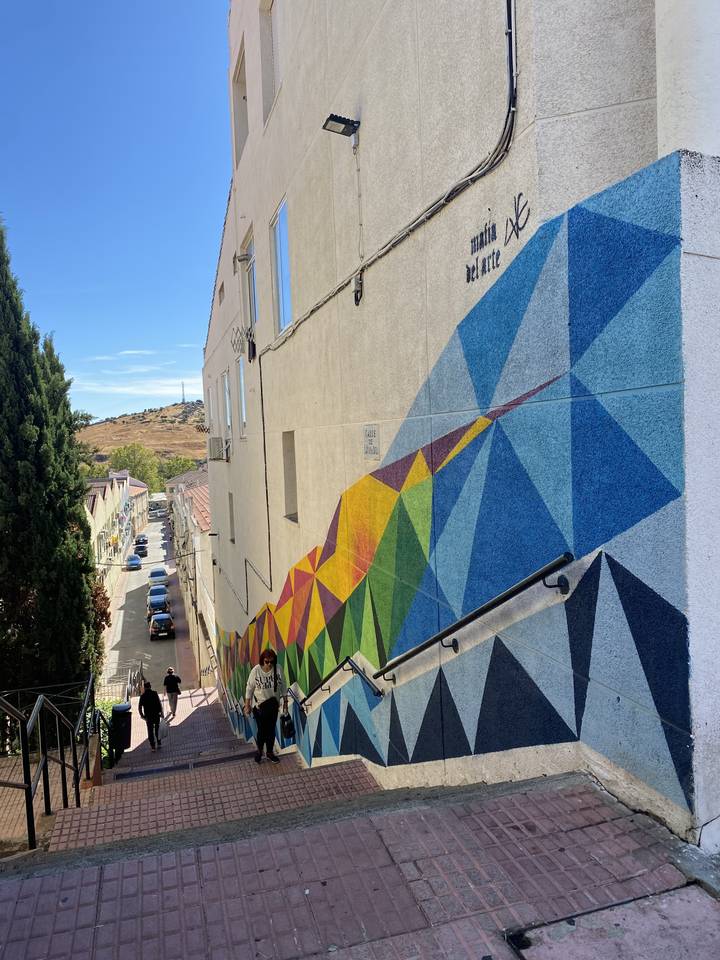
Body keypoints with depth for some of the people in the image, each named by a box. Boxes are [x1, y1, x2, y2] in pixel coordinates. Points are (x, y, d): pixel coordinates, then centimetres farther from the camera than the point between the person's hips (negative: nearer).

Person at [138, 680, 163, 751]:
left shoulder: (142, 695, -5)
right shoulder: (155, 693, -7)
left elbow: (139, 707, -7)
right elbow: (159, 704, -11)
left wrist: (142, 715, 5)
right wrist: (161, 712, -2)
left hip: (148, 716, 0)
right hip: (156, 714, 0)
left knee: (150, 730, 10)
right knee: (157, 729, 17)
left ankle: (152, 746, 10)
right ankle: (159, 743, 23)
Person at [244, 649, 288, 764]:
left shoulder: (278, 670, -12)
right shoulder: (255, 671, -17)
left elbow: (283, 687, -1)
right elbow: (249, 688, -8)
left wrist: (285, 702, 3)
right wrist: (247, 705, -5)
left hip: (273, 705, 2)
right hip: (258, 705, -2)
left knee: (271, 729, 11)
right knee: (262, 730, 3)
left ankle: (270, 752, 30)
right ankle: (259, 751, 28)